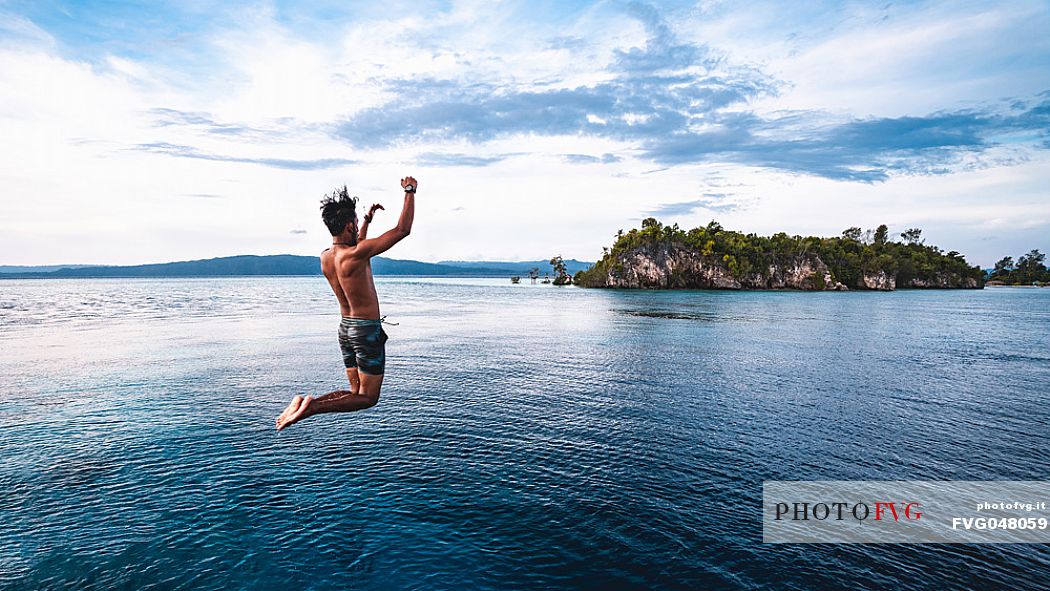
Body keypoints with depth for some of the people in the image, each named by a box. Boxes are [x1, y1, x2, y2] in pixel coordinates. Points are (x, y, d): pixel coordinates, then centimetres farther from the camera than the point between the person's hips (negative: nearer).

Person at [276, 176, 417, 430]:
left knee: (356, 392, 19)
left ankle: (302, 402, 1)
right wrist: (410, 191, -9)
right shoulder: (355, 255, -22)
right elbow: (402, 230, -20)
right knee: (367, 398, 4)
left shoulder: (325, 257, 1)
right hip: (367, 330, -8)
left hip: (345, 328, 8)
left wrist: (368, 220, 30)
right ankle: (314, 406, -14)